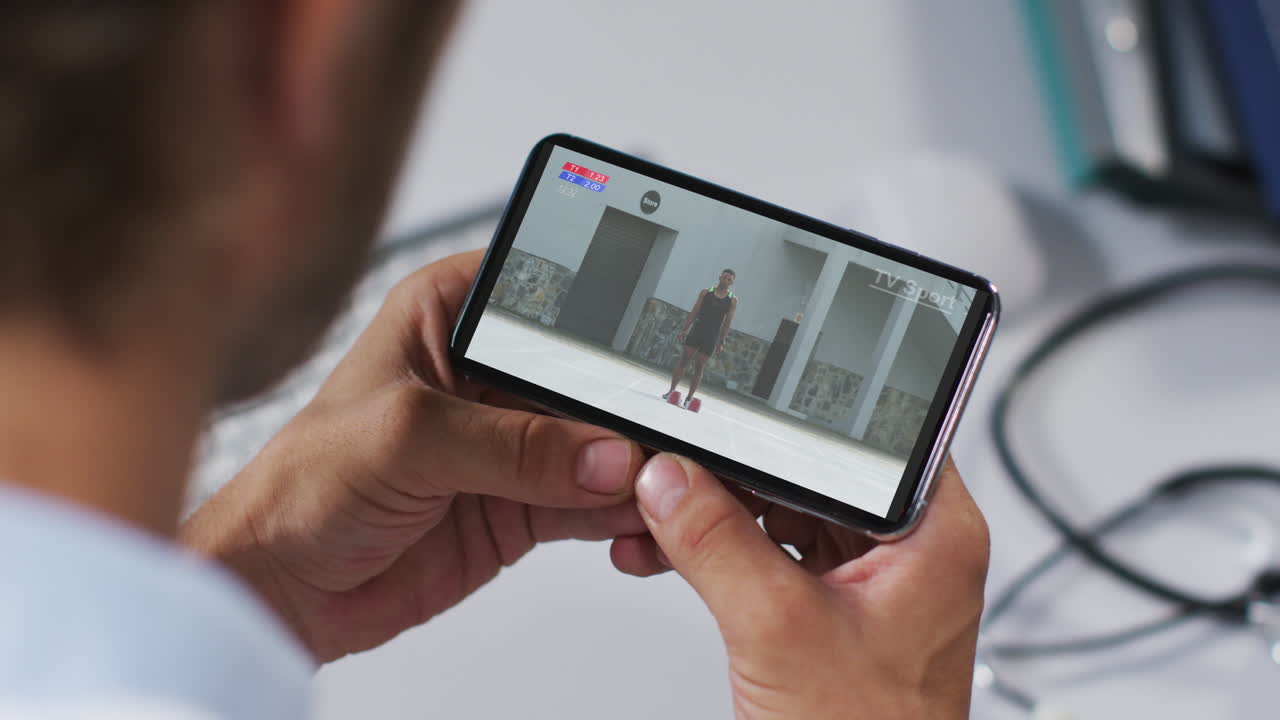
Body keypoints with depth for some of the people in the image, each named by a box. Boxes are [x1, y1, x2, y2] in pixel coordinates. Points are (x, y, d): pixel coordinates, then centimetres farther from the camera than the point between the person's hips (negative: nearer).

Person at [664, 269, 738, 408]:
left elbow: (727, 322, 2)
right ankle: (671, 390, 0)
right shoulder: (705, 293, 5)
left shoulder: (732, 300, 3)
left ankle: (688, 398, 4)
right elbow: (694, 312, 4)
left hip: (711, 338, -1)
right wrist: (684, 330, -2)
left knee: (699, 369, 0)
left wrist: (721, 342, -3)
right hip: (696, 332, 1)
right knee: (683, 361, -6)